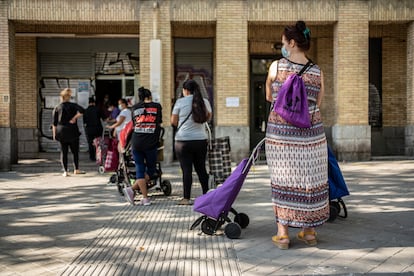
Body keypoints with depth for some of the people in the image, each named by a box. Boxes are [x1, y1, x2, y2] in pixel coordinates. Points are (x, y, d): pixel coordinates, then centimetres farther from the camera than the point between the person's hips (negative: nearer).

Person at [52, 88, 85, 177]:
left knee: (63, 152, 6)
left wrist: (54, 134, 9)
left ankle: (65, 171, 4)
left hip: (61, 132, 2)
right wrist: (74, 118, -10)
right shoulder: (73, 105, -2)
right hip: (72, 132, -2)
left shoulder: (57, 108, 4)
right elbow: (82, 110, -21)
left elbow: (54, 123, 3)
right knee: (75, 151, 9)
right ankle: (76, 169, 11)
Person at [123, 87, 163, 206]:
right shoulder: (157, 106, 6)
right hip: (151, 142, -2)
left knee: (140, 169, 8)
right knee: (151, 170, 10)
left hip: (136, 142, 2)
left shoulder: (135, 107, 11)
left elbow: (134, 124, 16)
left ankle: (145, 198, 1)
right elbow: (159, 124, 12)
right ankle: (132, 189, -6)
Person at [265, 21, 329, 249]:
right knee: (308, 180, 11)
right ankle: (309, 231, 21)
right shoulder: (317, 72, 1)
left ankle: (282, 233, 10)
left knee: (282, 180, 7)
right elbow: (318, 104, 9)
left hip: (280, 133, -2)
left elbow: (269, 97, 8)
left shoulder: (276, 66, -6)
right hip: (311, 134, 2)